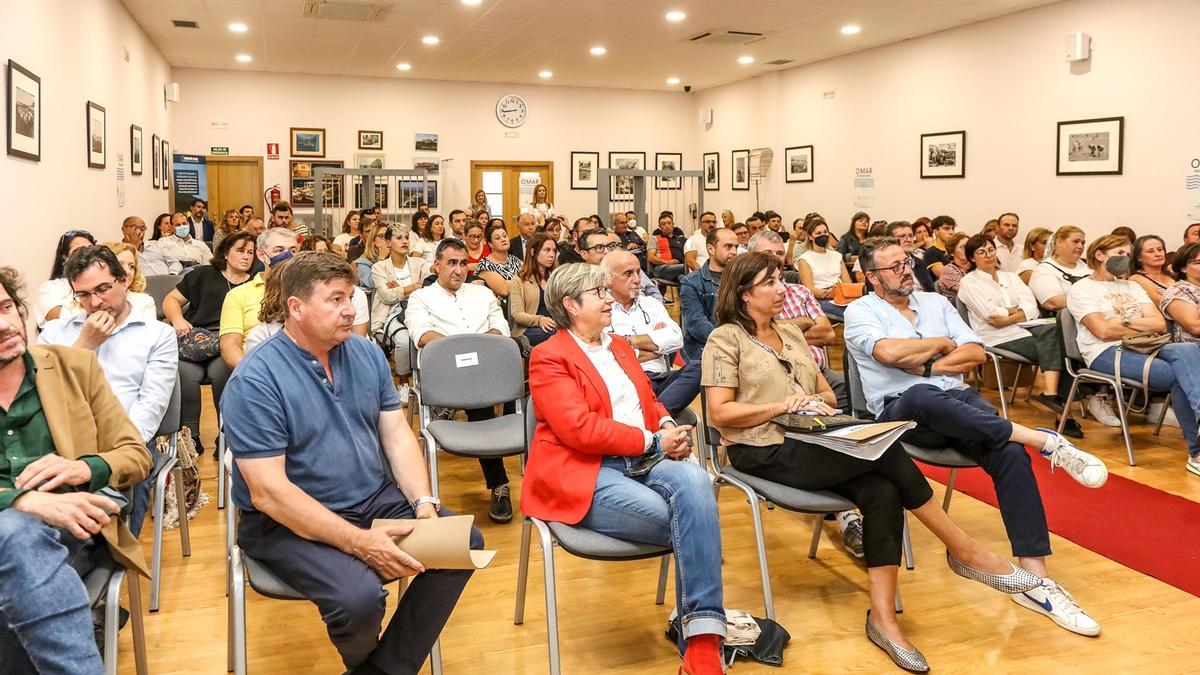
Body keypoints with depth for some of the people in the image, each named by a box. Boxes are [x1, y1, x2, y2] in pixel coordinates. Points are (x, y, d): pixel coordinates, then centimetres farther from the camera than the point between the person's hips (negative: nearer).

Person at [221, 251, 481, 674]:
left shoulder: (366, 354, 2)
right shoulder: (255, 381, -18)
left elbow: (398, 437, 3)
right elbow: (269, 492, -22)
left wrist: (424, 503, -14)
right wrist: (359, 542, -28)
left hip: (376, 500, 6)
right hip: (289, 522, -6)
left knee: (464, 542, -9)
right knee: (360, 595, -30)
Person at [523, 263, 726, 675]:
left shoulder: (620, 347, 24)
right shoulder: (549, 358, -2)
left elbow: (649, 403, 23)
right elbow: (580, 428, -15)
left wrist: (668, 428, -2)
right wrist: (653, 441, -15)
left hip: (641, 461, 6)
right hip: (584, 476, -6)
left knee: (695, 481, -30)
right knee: (694, 521, -27)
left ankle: (703, 640, -30)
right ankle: (704, 621, -9)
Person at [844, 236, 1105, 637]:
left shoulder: (935, 302, 22)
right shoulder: (860, 311, 7)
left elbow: (976, 354, 12)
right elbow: (889, 352, -14)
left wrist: (926, 366, -3)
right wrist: (941, 342, 3)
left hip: (957, 400, 5)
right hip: (901, 409, -4)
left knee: (1010, 454, -26)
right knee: (923, 395, -42)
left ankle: (1034, 580, -26)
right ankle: (1044, 440, -35)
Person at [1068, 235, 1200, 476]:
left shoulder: (1133, 287, 28)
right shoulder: (1081, 290, 8)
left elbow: (1160, 325, 13)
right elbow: (1102, 331, -8)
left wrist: (1124, 321, -2)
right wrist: (1144, 327, 4)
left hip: (1143, 348, 6)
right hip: (1106, 354, -5)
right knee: (1180, 376, -30)